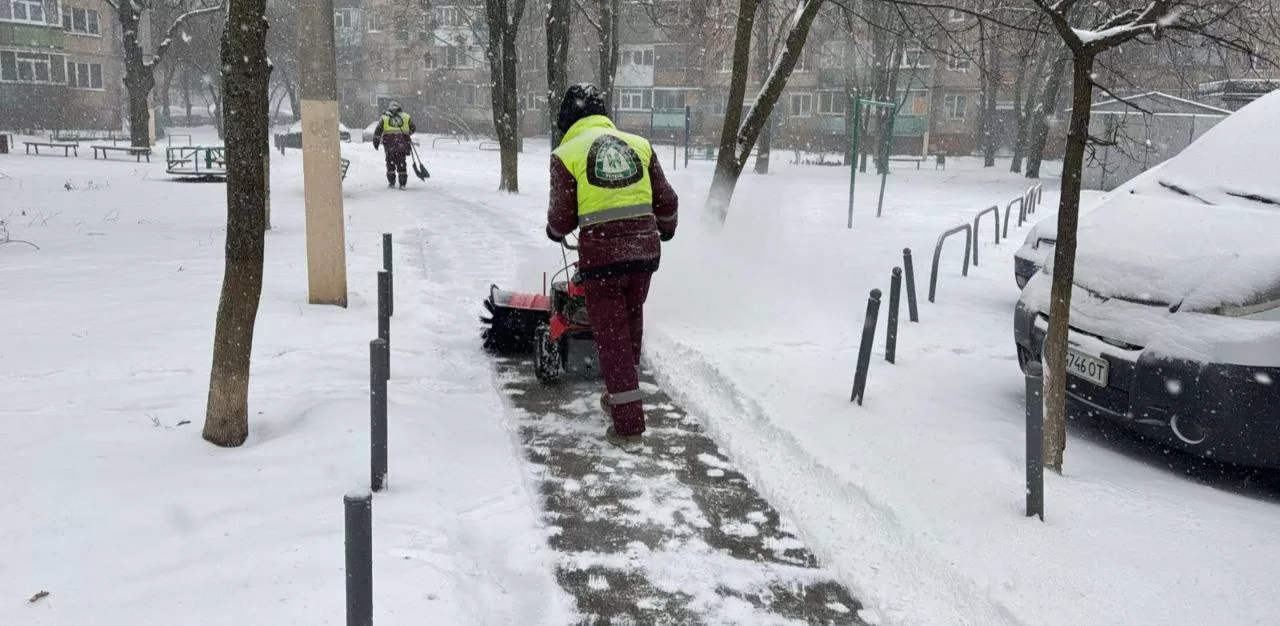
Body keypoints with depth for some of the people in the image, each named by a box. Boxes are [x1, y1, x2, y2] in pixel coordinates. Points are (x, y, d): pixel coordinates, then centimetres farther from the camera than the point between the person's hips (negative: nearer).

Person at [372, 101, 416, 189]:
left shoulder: (384, 118, 9)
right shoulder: (406, 117, 10)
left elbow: (378, 131, 5)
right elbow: (413, 128, 14)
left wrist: (376, 142, 14)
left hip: (389, 143, 0)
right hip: (402, 144, 1)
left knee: (390, 162, 13)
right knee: (401, 163, 7)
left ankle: (391, 182, 13)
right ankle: (402, 184, 2)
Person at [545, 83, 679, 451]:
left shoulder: (567, 154, -1)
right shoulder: (639, 145, 10)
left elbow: (561, 219, 0)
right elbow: (667, 202, 12)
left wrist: (555, 232, 24)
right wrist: (665, 229, 33)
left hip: (601, 255, -4)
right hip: (644, 250, 4)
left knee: (611, 336, 5)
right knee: (630, 325, 22)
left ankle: (628, 426, 6)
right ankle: (619, 398, 39)